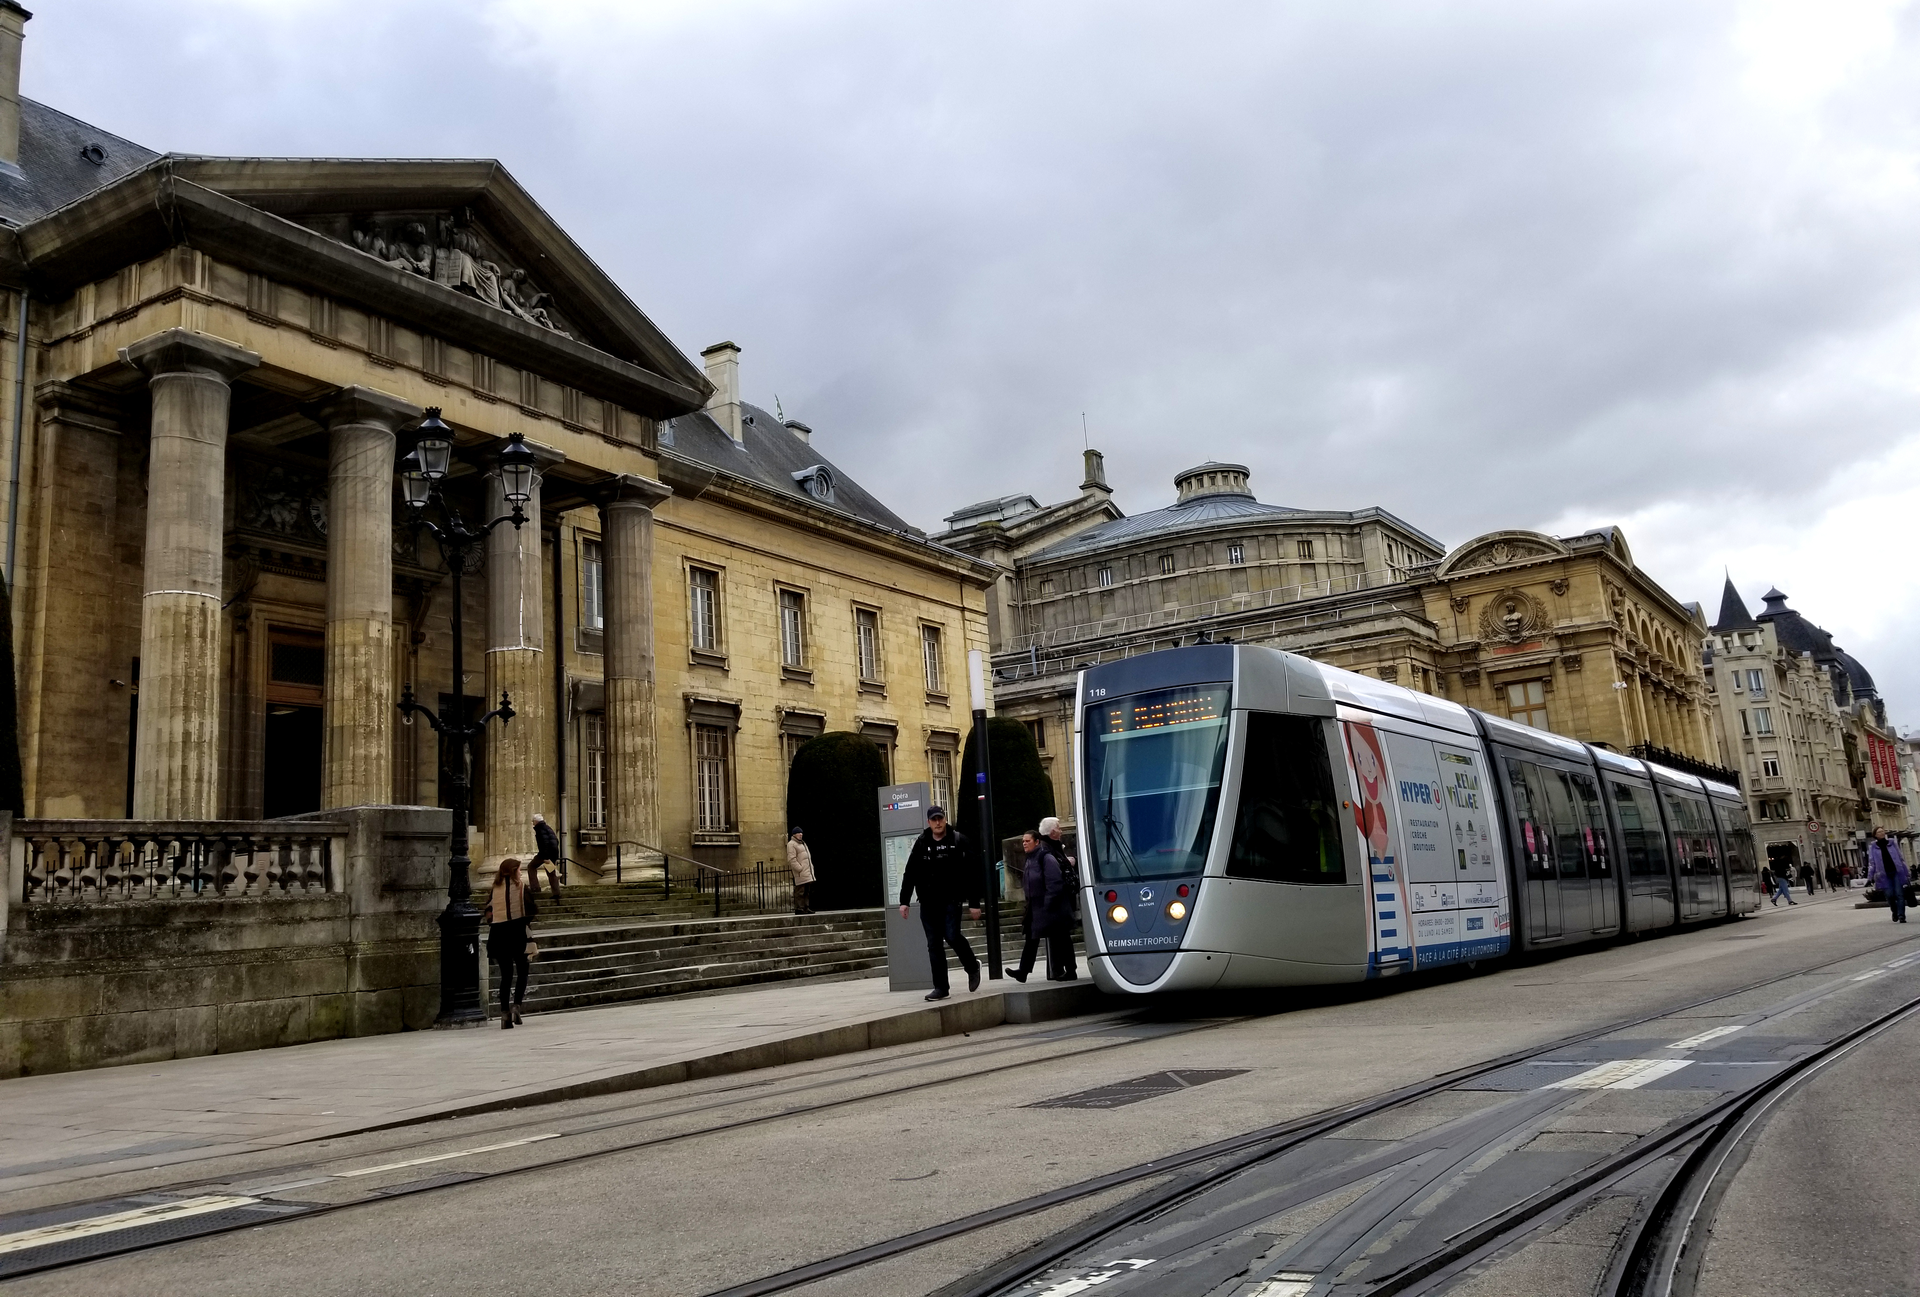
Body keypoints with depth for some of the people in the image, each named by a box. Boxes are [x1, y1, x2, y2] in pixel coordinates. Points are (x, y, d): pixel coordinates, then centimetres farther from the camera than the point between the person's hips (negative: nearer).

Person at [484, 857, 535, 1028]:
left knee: (506, 974, 8)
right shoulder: (521, 885, 1)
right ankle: (516, 1005, -9)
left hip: (497, 932, 3)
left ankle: (504, 1013, 1)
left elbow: (488, 913, 8)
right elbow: (530, 910, -2)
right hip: (516, 929, -3)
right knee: (522, 970, 10)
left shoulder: (495, 888, 10)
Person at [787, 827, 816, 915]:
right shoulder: (791, 844, -7)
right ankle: (799, 909, -8)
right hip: (800, 873, -9)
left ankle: (806, 907, 16)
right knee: (800, 891, -9)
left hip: (808, 872, 9)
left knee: (807, 891, 11)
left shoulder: (802, 843, 23)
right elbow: (791, 859, -16)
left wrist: (811, 867, 18)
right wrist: (800, 869, -20)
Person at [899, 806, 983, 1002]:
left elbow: (972, 874, -3)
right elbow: (910, 874, 9)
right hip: (928, 902, 4)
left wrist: (974, 903, -8)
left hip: (951, 899, -3)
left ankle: (972, 967, 12)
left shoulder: (959, 842, -2)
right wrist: (904, 901, 3)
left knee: (952, 935, -16)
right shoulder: (921, 844, 7)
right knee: (934, 944, 2)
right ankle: (940, 987, 8)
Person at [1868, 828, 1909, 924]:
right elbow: (1871, 862, 3)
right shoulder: (1872, 846, 4)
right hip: (1884, 875, -1)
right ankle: (1895, 912, 21)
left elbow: (1901, 858, 11)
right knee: (1889, 895, -5)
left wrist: (1906, 872, 8)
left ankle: (1901, 916, -4)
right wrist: (1870, 877, -3)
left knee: (1899, 894, -6)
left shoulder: (1892, 843, 8)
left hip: (1897, 872, 1)